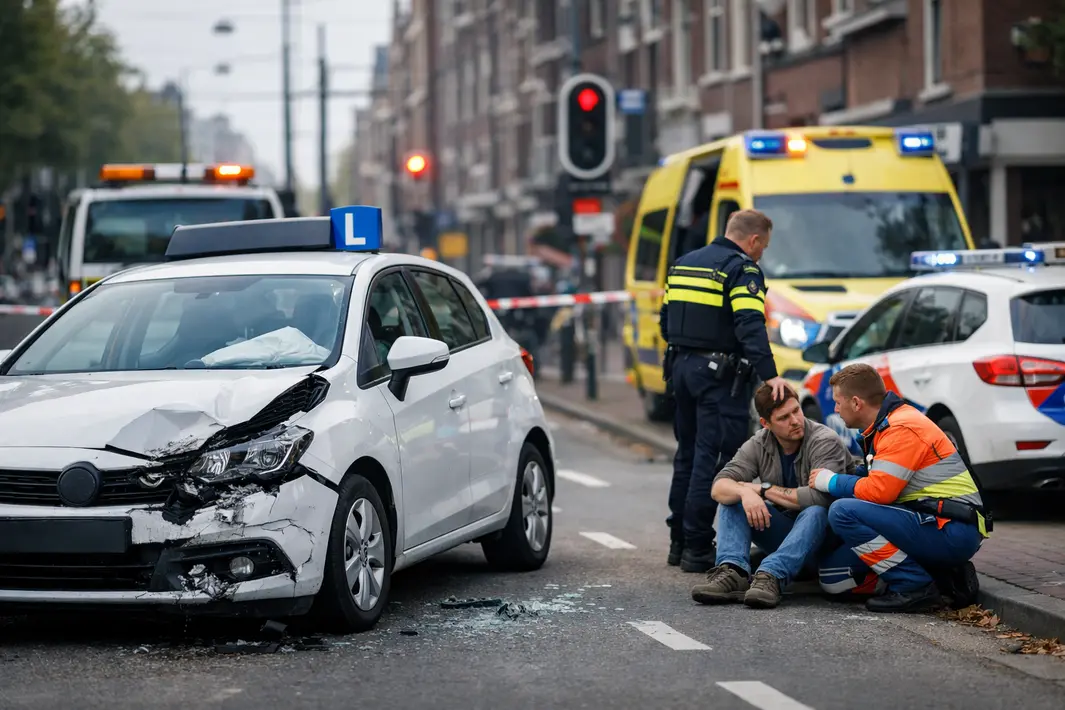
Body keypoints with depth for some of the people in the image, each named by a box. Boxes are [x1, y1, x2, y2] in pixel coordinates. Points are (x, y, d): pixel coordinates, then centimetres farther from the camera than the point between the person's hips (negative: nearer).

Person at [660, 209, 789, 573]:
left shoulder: (683, 263, 15)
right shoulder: (742, 270, -10)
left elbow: (666, 321, 18)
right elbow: (751, 327, -23)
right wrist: (769, 374, -29)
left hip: (681, 366, 8)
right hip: (719, 374, -8)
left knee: (688, 454, 17)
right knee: (712, 457, -5)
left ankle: (679, 541, 23)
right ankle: (698, 548, -7)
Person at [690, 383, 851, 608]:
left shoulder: (825, 442, -17)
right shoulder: (759, 445, -1)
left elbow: (819, 497, -31)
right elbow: (719, 487, -12)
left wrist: (764, 490, -20)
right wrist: (745, 491, -36)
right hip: (784, 535, 5)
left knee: (816, 512, -37)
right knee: (732, 498, -13)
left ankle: (772, 576, -53)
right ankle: (733, 572, -36)